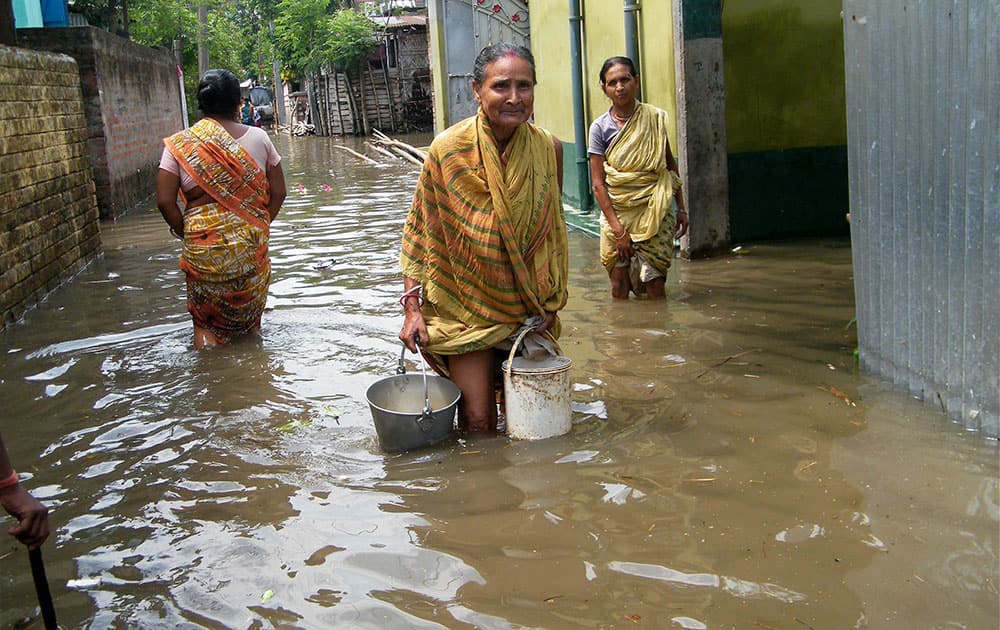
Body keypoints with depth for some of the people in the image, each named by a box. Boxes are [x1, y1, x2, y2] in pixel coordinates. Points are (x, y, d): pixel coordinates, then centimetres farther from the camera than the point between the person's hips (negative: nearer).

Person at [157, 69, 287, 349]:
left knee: (205, 318, 14)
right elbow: (278, 192, 2)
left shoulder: (179, 145, -4)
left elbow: (165, 201, -8)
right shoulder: (258, 137, -1)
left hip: (204, 244, -1)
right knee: (249, 314, 19)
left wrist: (186, 233, 6)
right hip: (251, 242, 2)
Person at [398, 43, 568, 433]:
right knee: (478, 420, -5)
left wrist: (551, 303, 4)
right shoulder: (448, 149, -16)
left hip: (527, 308, 3)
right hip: (465, 304, -3)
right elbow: (418, 231, -6)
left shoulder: (548, 149, -8)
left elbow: (553, 230, 5)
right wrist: (412, 308, -11)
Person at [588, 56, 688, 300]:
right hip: (617, 213, 0)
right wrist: (618, 229, -12)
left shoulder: (654, 118, 2)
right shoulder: (600, 127, -3)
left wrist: (681, 208, 11)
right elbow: (598, 183, -5)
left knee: (654, 284, -4)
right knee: (619, 287, 1)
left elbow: (670, 165, 14)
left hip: (655, 212, 0)